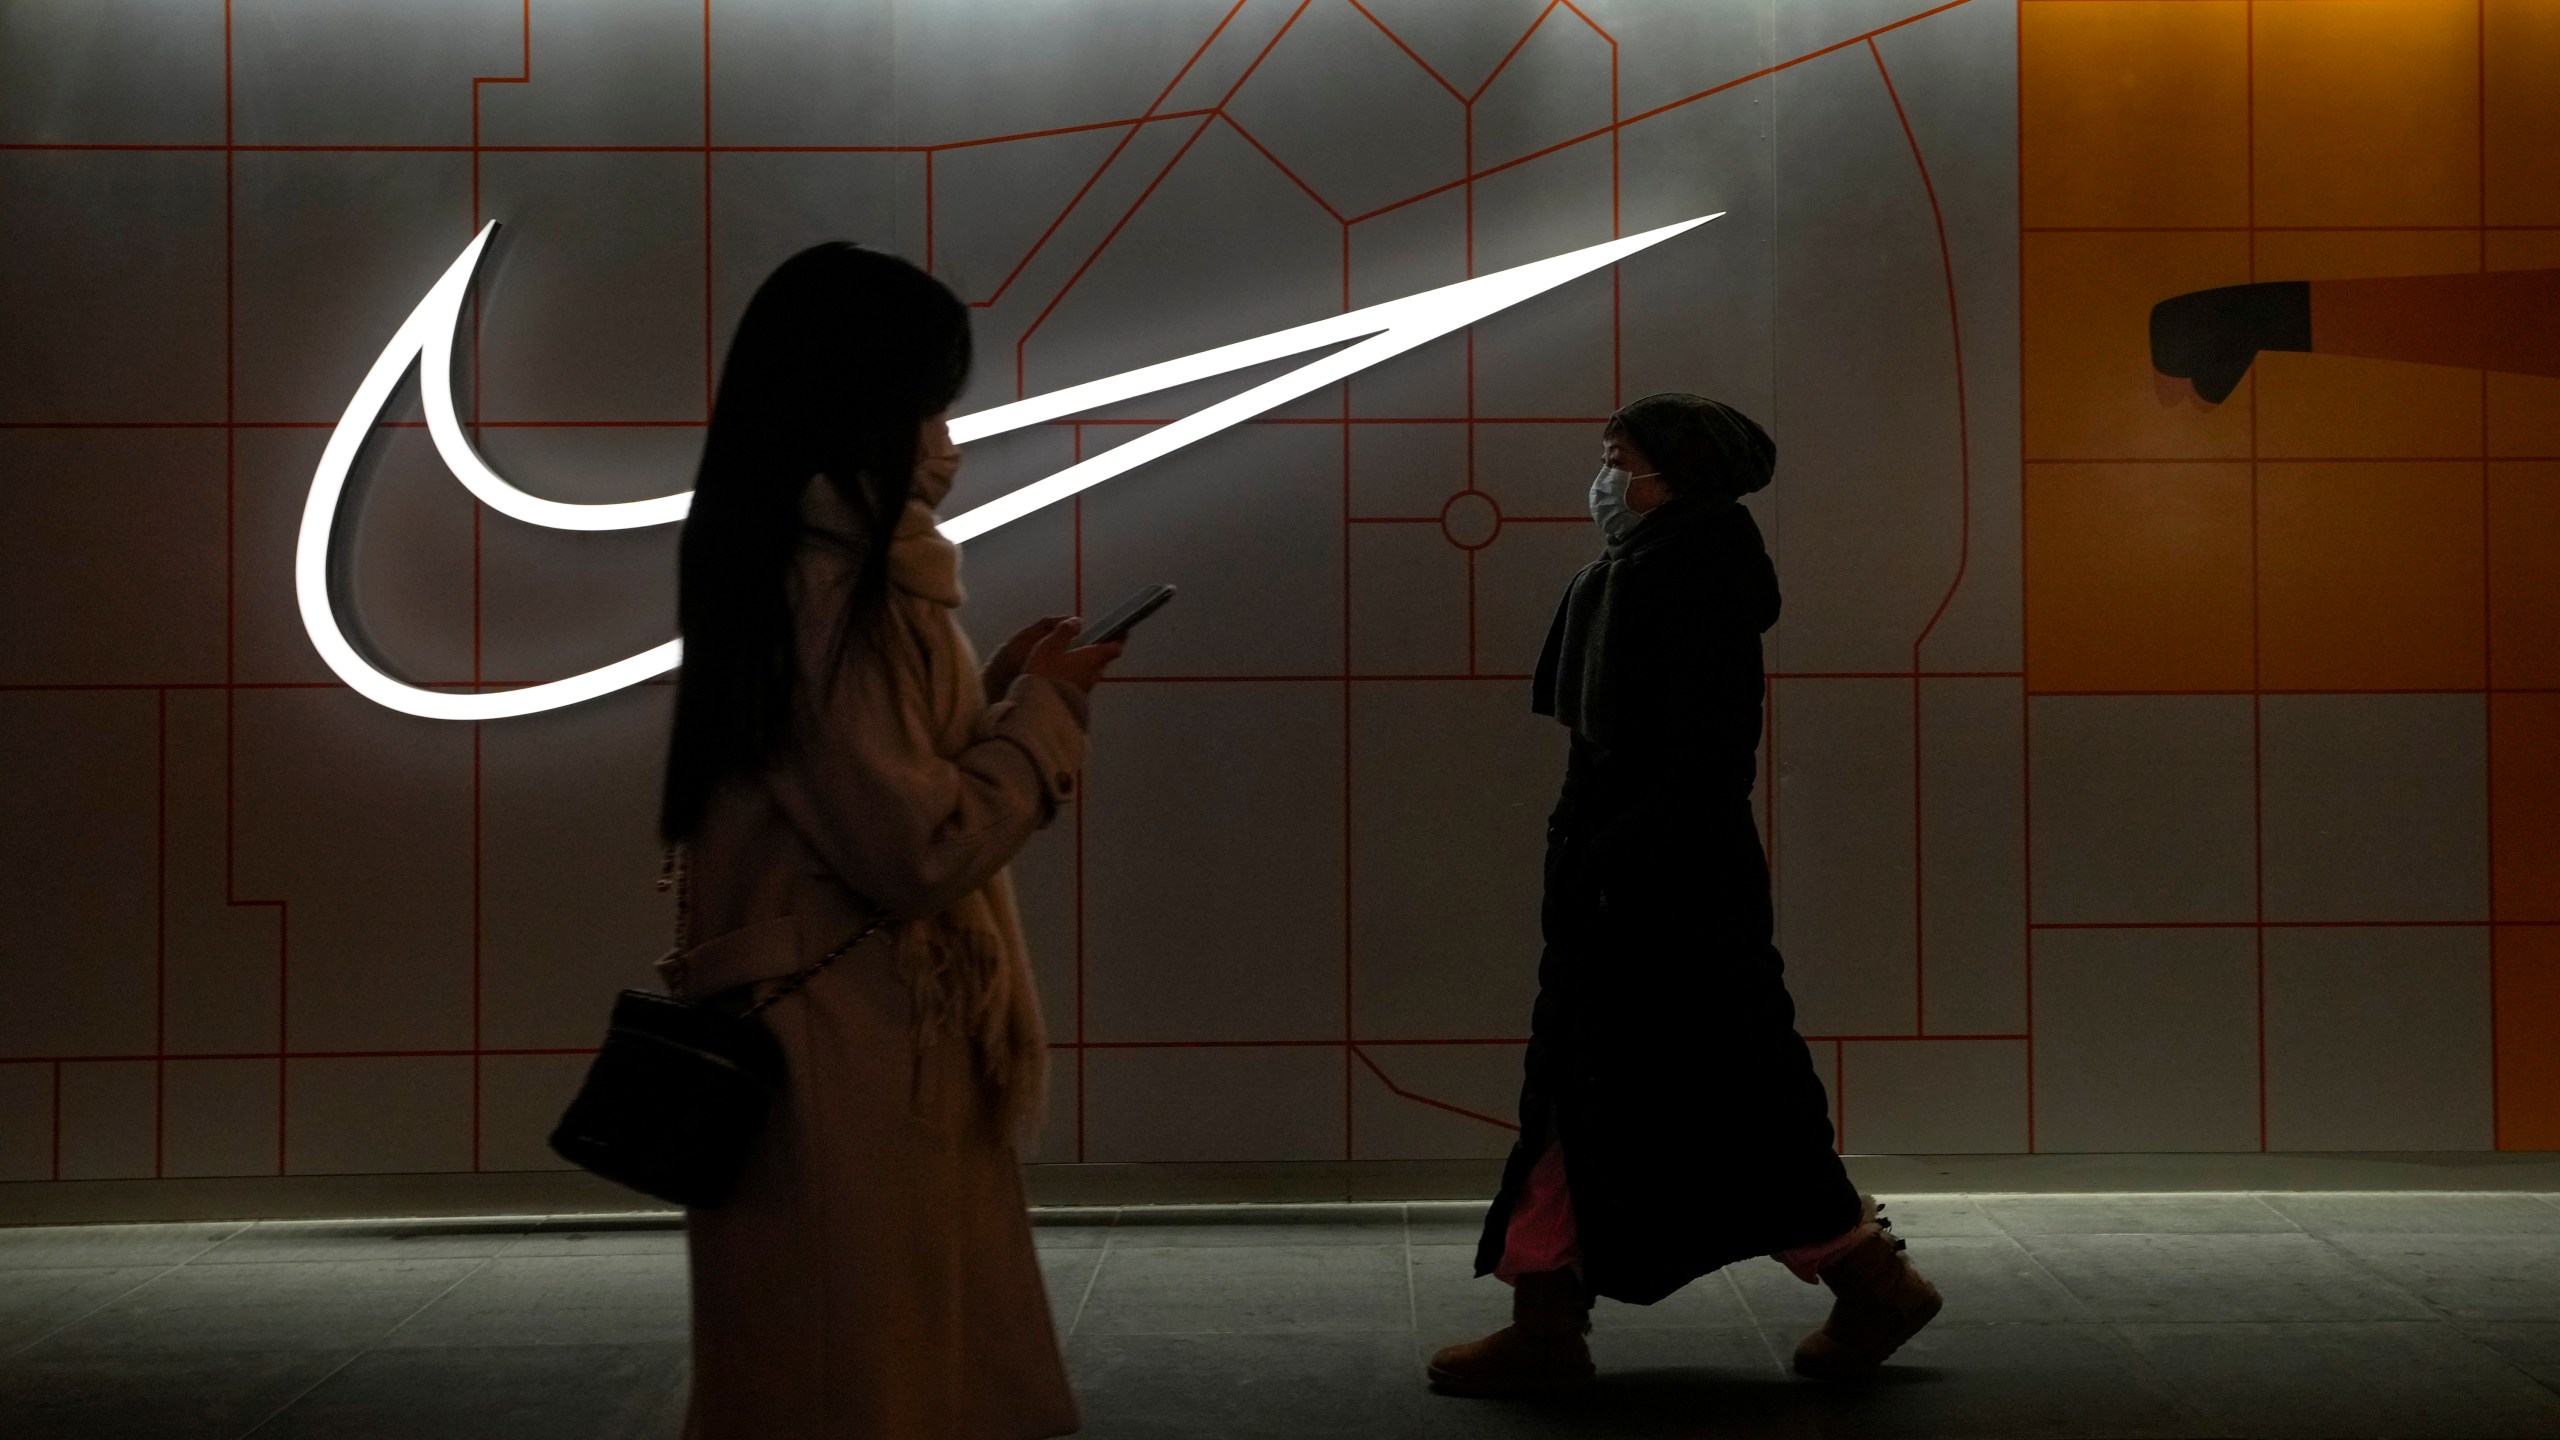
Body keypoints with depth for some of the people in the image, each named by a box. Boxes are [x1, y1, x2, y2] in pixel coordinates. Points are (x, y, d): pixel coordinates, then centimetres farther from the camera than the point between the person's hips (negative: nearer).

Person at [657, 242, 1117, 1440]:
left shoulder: (847, 571, 13)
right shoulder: (823, 585, -19)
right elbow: (918, 848, -22)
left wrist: (998, 691, 9)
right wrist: (1042, 713, -9)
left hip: (891, 1048, 10)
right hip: (843, 1055, -10)